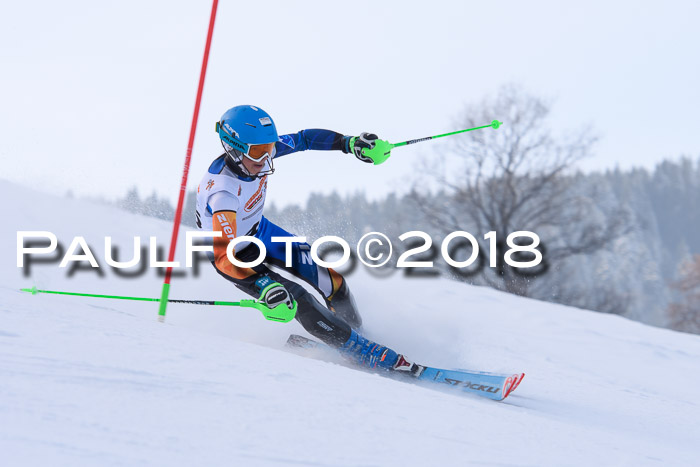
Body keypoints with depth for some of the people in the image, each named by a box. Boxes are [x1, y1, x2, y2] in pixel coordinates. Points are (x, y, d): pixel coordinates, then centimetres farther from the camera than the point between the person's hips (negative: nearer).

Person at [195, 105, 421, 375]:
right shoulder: (222, 192, -40)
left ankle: (355, 329, 24)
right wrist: (264, 285, -56)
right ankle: (360, 350, -10)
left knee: (329, 278, 0)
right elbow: (223, 256, -45)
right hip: (232, 251, -7)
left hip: (258, 230, 7)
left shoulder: (260, 150, -21)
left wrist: (349, 143, -15)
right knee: (297, 300, -20)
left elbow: (303, 140, -5)